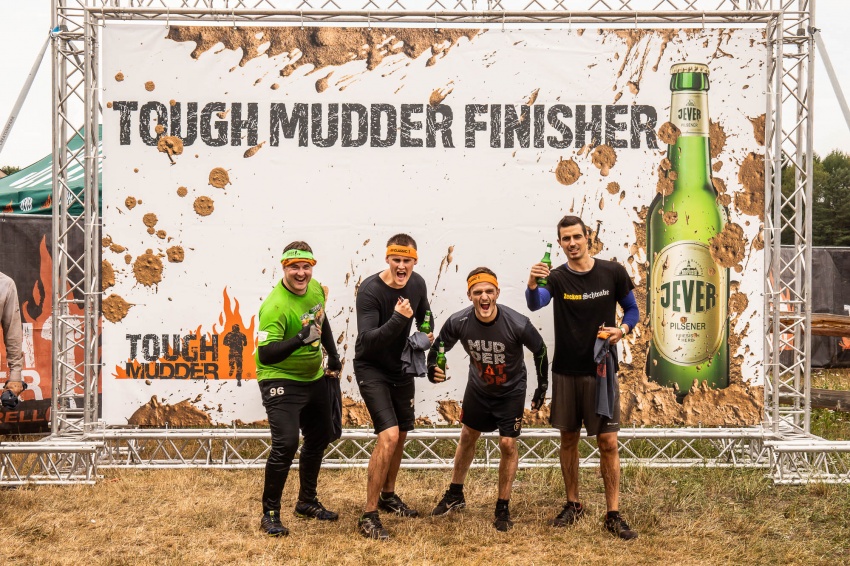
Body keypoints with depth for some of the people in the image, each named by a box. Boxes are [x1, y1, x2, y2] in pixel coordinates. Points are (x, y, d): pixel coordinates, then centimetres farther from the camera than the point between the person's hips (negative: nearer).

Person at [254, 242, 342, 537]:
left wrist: (333, 355, 19)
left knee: (319, 438, 18)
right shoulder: (275, 306, -27)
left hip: (313, 378, 8)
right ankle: (270, 513, -3)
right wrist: (299, 339, -47)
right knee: (286, 443, -20)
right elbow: (265, 355, -35)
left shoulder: (315, 288, -3)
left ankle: (307, 501, 37)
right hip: (280, 380, -8)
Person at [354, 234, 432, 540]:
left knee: (401, 434, 19)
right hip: (371, 369, -7)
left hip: (401, 368, 7)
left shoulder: (417, 284, -6)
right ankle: (368, 515, -12)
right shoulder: (370, 290, -25)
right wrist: (398, 319, -42)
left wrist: (428, 334, -5)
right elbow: (367, 342, -31)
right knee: (388, 436, -21)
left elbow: (425, 316, 16)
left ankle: (388, 495, 43)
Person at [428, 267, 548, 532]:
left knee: (508, 445, -7)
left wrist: (542, 387, -5)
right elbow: (438, 348, -6)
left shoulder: (517, 324, -31)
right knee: (467, 437, 17)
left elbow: (540, 350, -12)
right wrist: (432, 370, -28)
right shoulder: (458, 322, -25)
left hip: (511, 391, -3)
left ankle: (503, 508, 10)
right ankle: (455, 495, 37)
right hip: (478, 388, 3)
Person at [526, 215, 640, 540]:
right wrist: (532, 285, -47)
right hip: (566, 371, 1)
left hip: (601, 369, -1)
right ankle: (573, 505, 25)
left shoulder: (613, 273, -3)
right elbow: (535, 303, -25)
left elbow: (632, 309, 9)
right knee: (569, 438, 11)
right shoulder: (557, 278, -5)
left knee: (608, 442, -4)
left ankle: (613, 514, 3)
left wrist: (622, 329, -12)